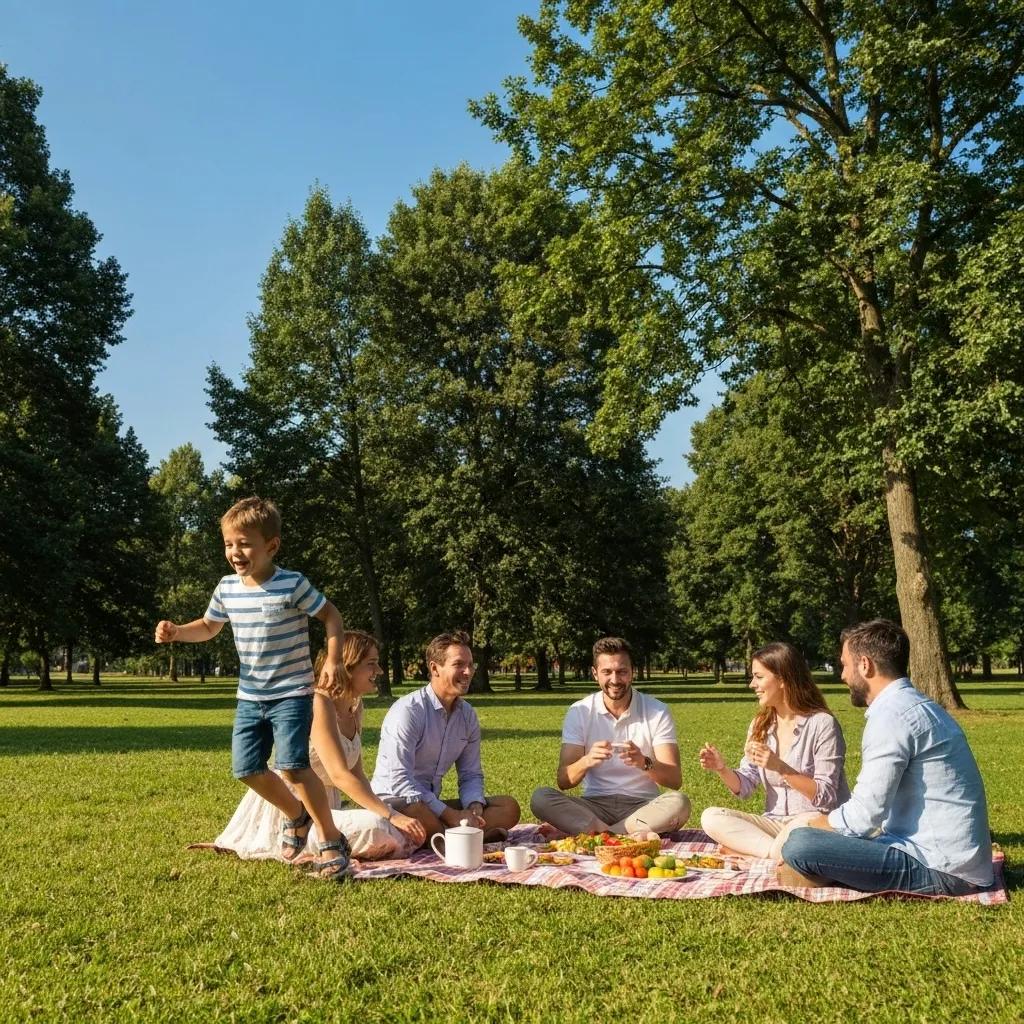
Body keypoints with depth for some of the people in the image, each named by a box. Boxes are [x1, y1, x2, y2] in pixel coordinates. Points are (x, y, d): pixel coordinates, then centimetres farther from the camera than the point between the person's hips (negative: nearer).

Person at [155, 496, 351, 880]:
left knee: (293, 765, -17)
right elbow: (208, 627, 16)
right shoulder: (227, 588, 1)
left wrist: (333, 659, -17)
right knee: (247, 768, 4)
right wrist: (175, 632, -3)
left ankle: (331, 842, -1)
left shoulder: (293, 585, -16)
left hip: (291, 693, -6)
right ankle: (296, 816, 31)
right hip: (250, 696, 6)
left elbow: (331, 615, -6)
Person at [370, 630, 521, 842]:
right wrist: (450, 815, -24)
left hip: (433, 804, 8)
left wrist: (474, 809, -12)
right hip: (394, 802, -7)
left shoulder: (468, 715, 8)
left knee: (509, 808, -10)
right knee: (419, 814, -42)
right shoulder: (408, 710, -15)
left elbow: (471, 775, 11)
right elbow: (399, 779, -22)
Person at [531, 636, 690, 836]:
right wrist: (586, 761, -27)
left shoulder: (657, 711, -1)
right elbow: (563, 781, -5)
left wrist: (644, 763, -29)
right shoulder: (579, 713, 0)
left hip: (644, 806, 0)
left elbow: (675, 780, -7)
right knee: (540, 798, -25)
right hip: (595, 805, 1)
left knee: (679, 803, -32)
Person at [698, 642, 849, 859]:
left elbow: (826, 796, -15)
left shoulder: (822, 723, -10)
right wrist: (722, 769, -12)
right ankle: (778, 853, -25)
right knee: (710, 817, -16)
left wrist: (781, 768, -27)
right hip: (775, 822, 7)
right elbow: (744, 787, 8)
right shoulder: (760, 726, 10)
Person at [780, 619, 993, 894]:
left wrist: (811, 826, 0)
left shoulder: (891, 715, -16)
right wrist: (821, 823, 14)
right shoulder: (923, 707, 14)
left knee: (799, 844, -21)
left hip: (940, 869, -10)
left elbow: (863, 815, -18)